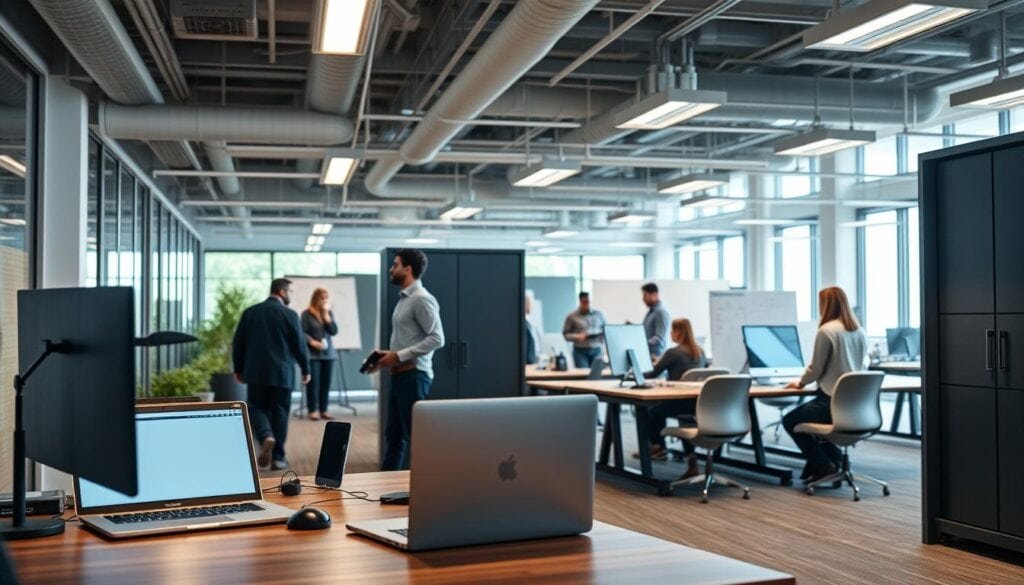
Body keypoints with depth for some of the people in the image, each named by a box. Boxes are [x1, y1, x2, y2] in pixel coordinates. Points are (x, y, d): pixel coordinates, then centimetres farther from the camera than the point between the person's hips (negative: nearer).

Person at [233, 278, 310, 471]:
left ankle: (266, 437, -18)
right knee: (279, 412, 5)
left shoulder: (250, 312, 5)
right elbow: (300, 345, -5)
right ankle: (278, 457, 6)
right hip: (282, 373, -2)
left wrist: (238, 369, 17)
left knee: (257, 408, 11)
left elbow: (238, 343, 8)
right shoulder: (289, 314, -7)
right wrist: (305, 369, 7)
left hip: (256, 372, 2)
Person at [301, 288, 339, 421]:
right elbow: (303, 333, -6)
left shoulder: (329, 313, 12)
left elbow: (334, 331, 1)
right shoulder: (307, 314, -3)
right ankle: (312, 410, -2)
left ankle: (324, 410, 9)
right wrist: (312, 342, -18)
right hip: (312, 354, -4)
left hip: (328, 353, 5)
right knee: (313, 382, -7)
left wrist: (326, 314, -4)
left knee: (326, 382, 3)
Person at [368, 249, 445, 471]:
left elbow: (437, 339, -19)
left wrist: (399, 356, -19)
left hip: (414, 375, -9)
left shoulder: (421, 299, -13)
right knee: (393, 434, 14)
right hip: (399, 375, 9)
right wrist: (386, 358, 8)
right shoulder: (404, 298, 16)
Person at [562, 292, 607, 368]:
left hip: (596, 350, 2)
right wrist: (578, 337, -13)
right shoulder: (572, 317, 2)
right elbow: (566, 334, 3)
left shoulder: (598, 314, 10)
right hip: (580, 351, -2)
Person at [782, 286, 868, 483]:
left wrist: (801, 383, 11)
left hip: (833, 401, -8)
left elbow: (816, 368, -9)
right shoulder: (859, 331, 7)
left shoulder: (826, 331, -14)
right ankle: (833, 459, 22)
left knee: (790, 421, 13)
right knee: (809, 414, 31)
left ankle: (823, 465, 8)